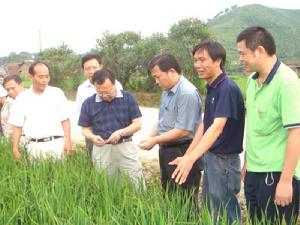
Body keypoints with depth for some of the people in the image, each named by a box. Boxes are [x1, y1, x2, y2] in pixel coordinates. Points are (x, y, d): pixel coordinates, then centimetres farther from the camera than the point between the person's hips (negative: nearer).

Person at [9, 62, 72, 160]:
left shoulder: (57, 93, 4)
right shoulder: (22, 98, 5)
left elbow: (65, 120, 4)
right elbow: (17, 126, 7)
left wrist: (68, 141, -3)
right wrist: (15, 149, 1)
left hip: (57, 144, 0)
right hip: (34, 146, 1)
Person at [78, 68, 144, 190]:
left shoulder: (128, 98, -2)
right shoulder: (88, 103, 0)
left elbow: (137, 124, -1)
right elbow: (85, 129, 8)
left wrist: (120, 132, -18)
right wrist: (93, 137, -14)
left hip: (125, 147, -1)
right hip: (102, 150, 1)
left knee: (136, 184, -1)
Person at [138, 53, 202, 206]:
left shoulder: (187, 93, -20)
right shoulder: (167, 91, 10)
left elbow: (184, 130, -24)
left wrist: (155, 140, -18)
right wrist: (151, 136, 2)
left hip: (182, 152, -9)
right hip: (166, 150, 10)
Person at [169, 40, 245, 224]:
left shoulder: (227, 88, -20)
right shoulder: (211, 88, 8)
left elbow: (217, 127, -30)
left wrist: (191, 158, -38)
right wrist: (187, 155, 12)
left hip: (224, 159, -9)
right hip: (210, 156, 9)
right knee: (209, 208, 19)